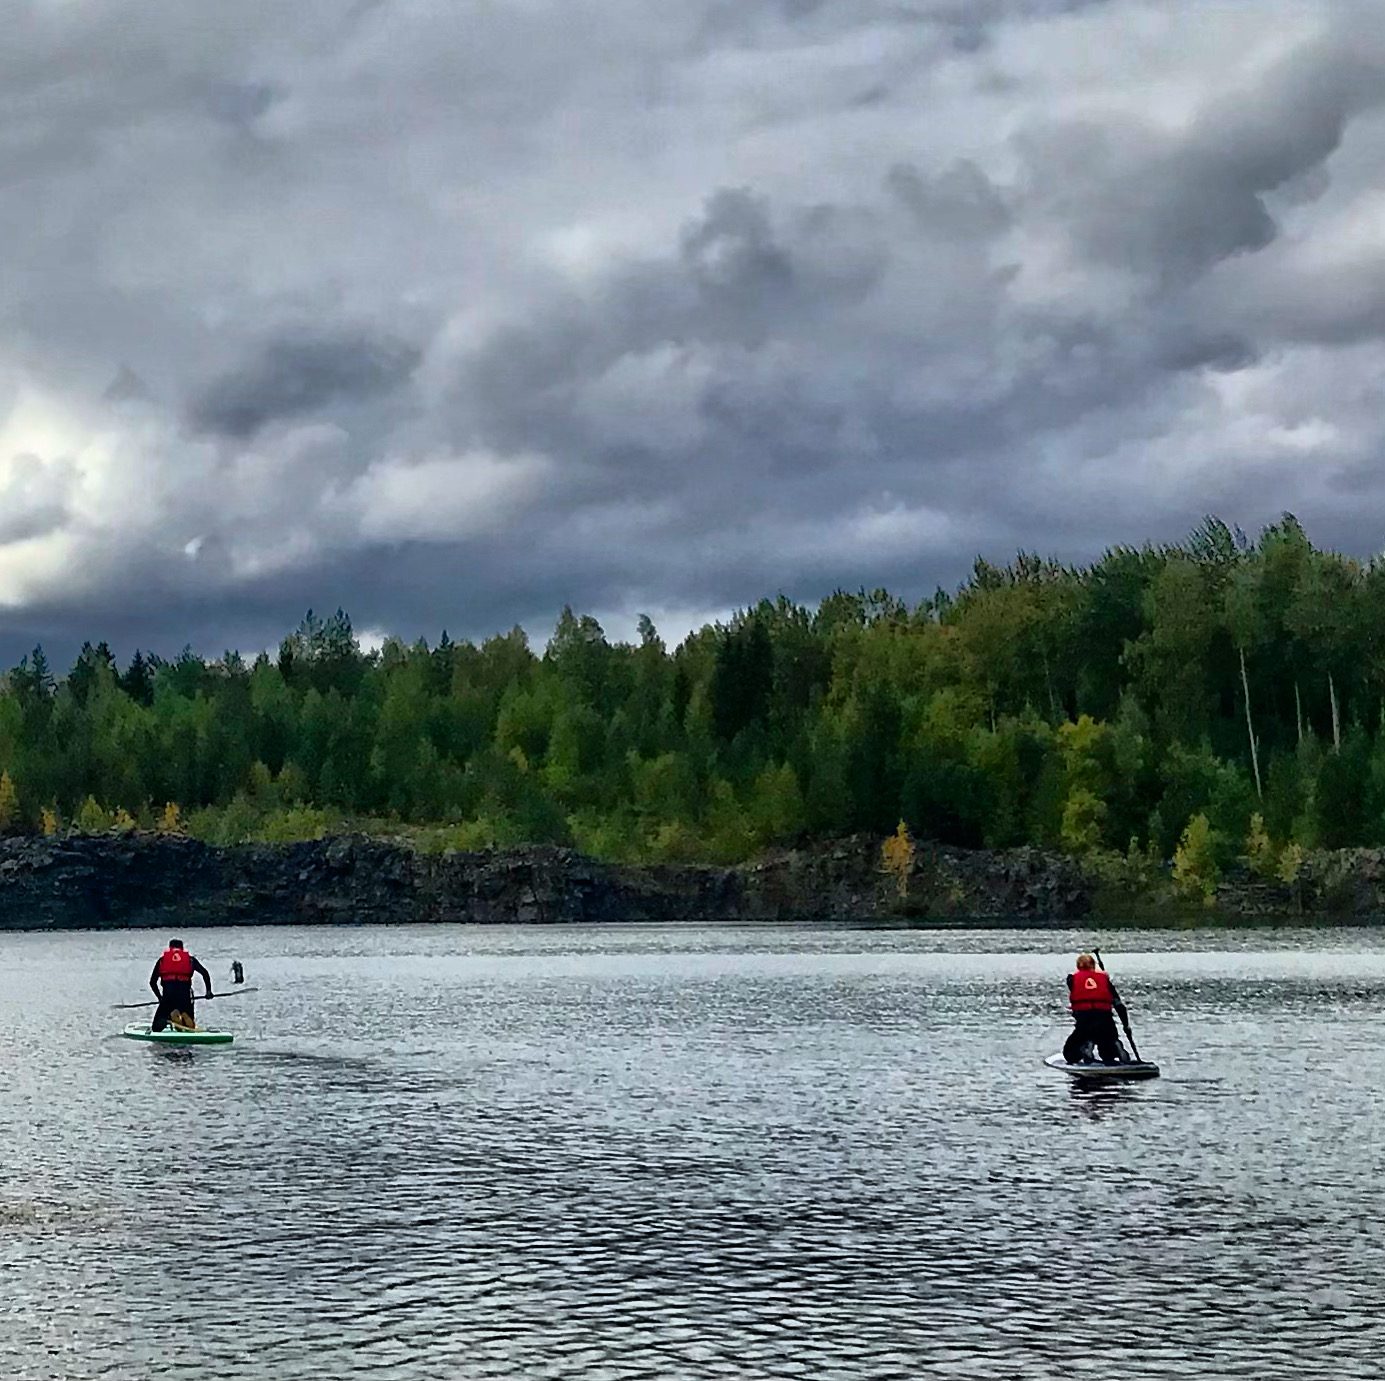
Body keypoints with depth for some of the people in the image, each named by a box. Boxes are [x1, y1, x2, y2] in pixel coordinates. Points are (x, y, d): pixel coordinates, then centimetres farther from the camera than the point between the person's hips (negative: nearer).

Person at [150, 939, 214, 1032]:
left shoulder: (162, 959, 20)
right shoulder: (189, 959, 19)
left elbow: (152, 982, 18)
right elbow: (205, 974, 7)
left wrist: (160, 997, 30)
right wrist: (208, 991, 13)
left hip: (168, 994, 0)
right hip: (185, 995, 0)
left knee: (156, 1028, 7)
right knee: (190, 1027, 13)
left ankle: (171, 1015, -23)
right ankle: (185, 1017, -23)